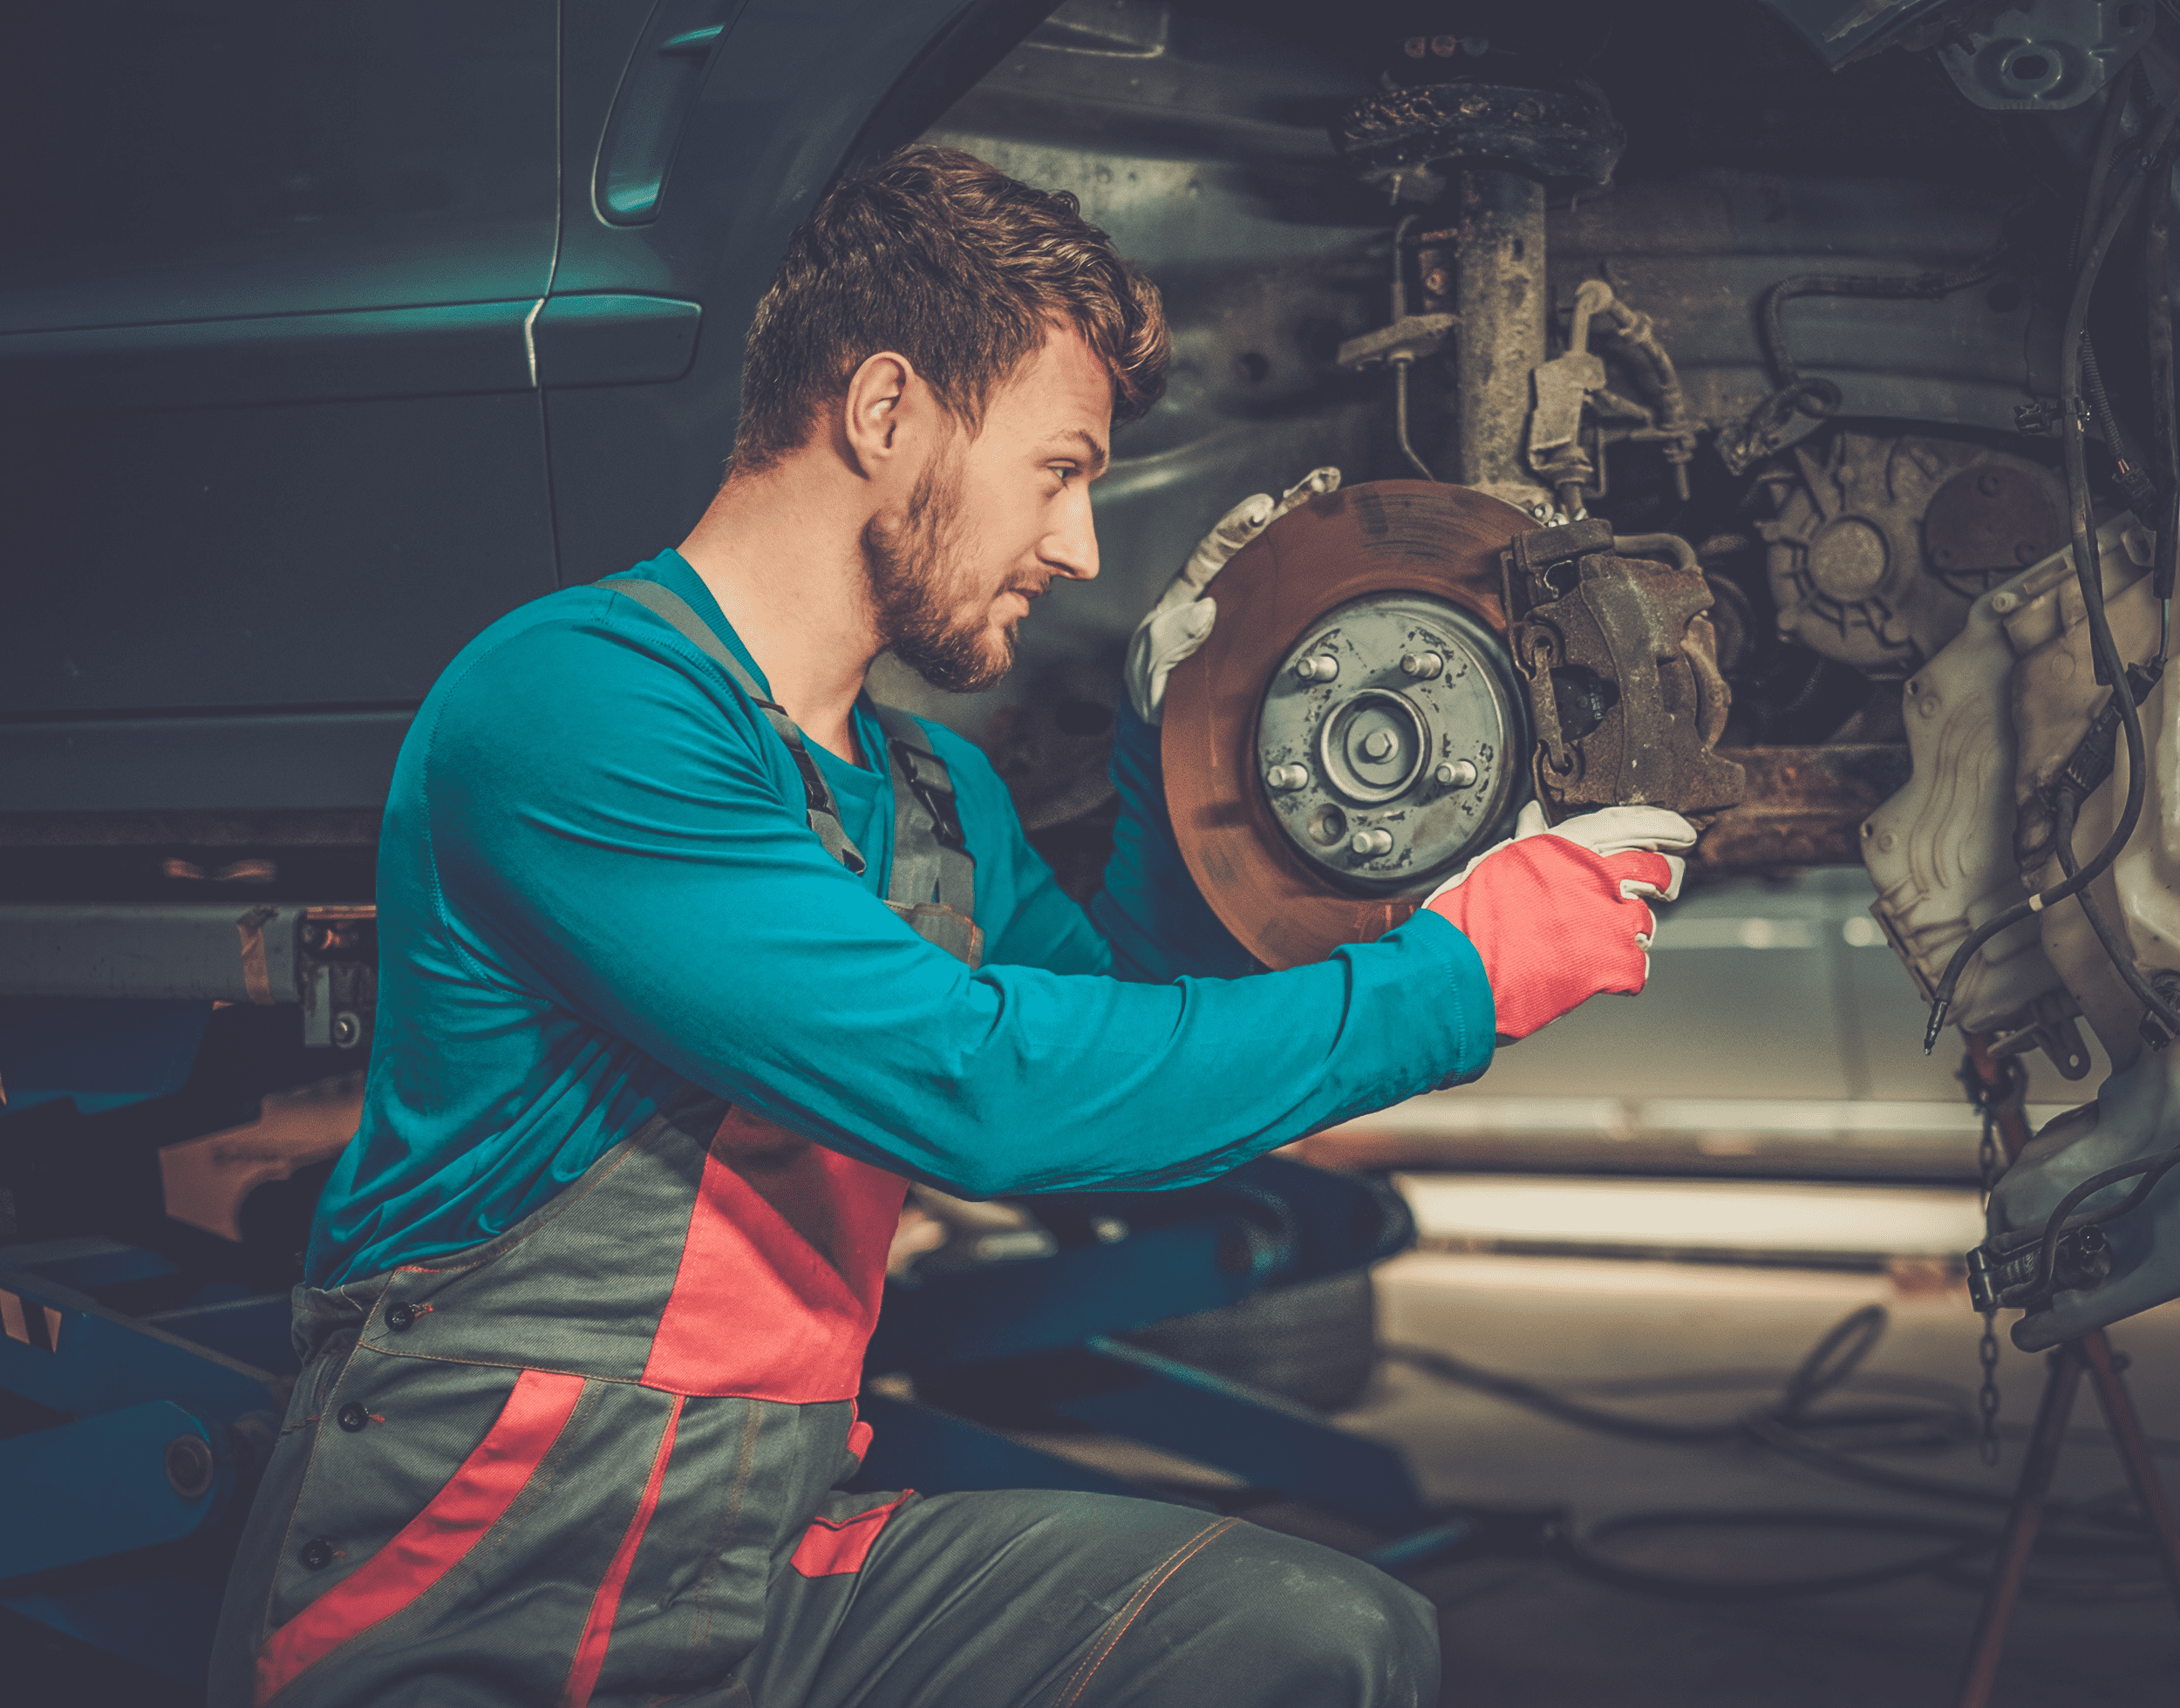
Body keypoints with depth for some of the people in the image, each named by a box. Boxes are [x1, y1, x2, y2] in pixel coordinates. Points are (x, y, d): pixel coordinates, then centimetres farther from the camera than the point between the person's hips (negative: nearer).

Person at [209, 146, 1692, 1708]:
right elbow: (975, 1084, -21)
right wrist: (1460, 970, -13)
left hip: (771, 1569, 7)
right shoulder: (574, 695, -15)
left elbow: (1129, 1038, 26)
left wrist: (1175, 738, 13)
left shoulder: (941, 797, 13)